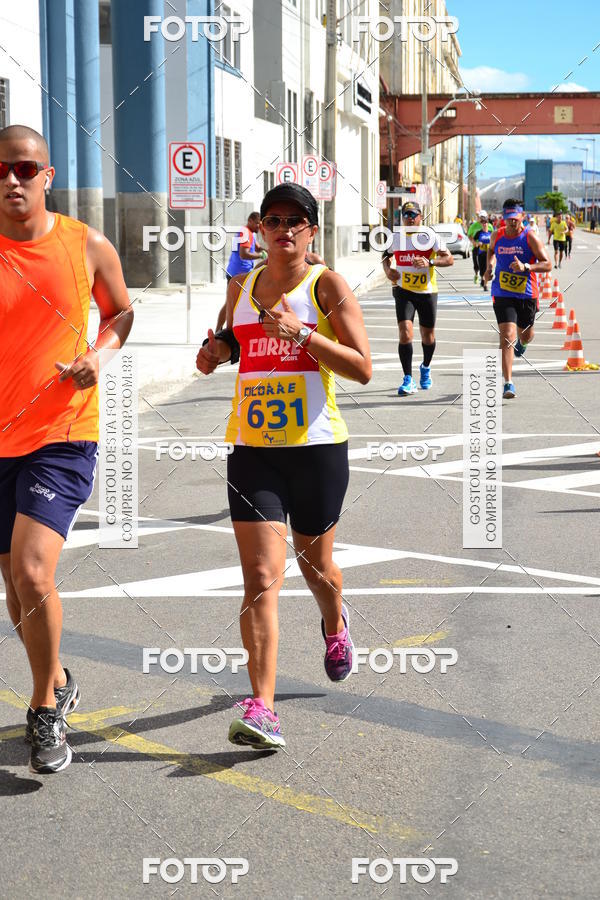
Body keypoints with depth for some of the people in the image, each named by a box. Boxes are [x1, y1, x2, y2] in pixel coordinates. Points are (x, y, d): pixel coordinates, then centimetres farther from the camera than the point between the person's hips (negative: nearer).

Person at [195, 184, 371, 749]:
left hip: (317, 447, -2)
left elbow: (362, 368, -10)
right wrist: (217, 350, 5)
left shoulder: (327, 286, -3)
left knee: (314, 563, 17)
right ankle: (261, 708, -13)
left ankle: (335, 626, 52)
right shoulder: (240, 285, 11)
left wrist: (301, 332, -20)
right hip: (252, 448, 2)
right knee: (260, 577, -10)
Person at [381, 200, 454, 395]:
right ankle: (408, 380, -12)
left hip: (427, 292, -1)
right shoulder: (396, 236, 3)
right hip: (404, 291, 1)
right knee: (405, 333, -16)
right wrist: (387, 269, 3)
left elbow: (449, 259, -14)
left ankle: (426, 368, 43)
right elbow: (386, 254, 23)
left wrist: (430, 263, -31)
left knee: (428, 337, 12)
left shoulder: (429, 235, -9)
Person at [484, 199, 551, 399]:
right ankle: (508, 384, -15)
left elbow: (547, 264, -12)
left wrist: (526, 266, -27)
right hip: (502, 294, 0)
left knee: (526, 335, 19)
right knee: (507, 336, -14)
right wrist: (489, 266, 7)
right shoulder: (497, 236, 0)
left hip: (527, 294, 0)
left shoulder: (530, 237, -10)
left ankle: (521, 343, 61)